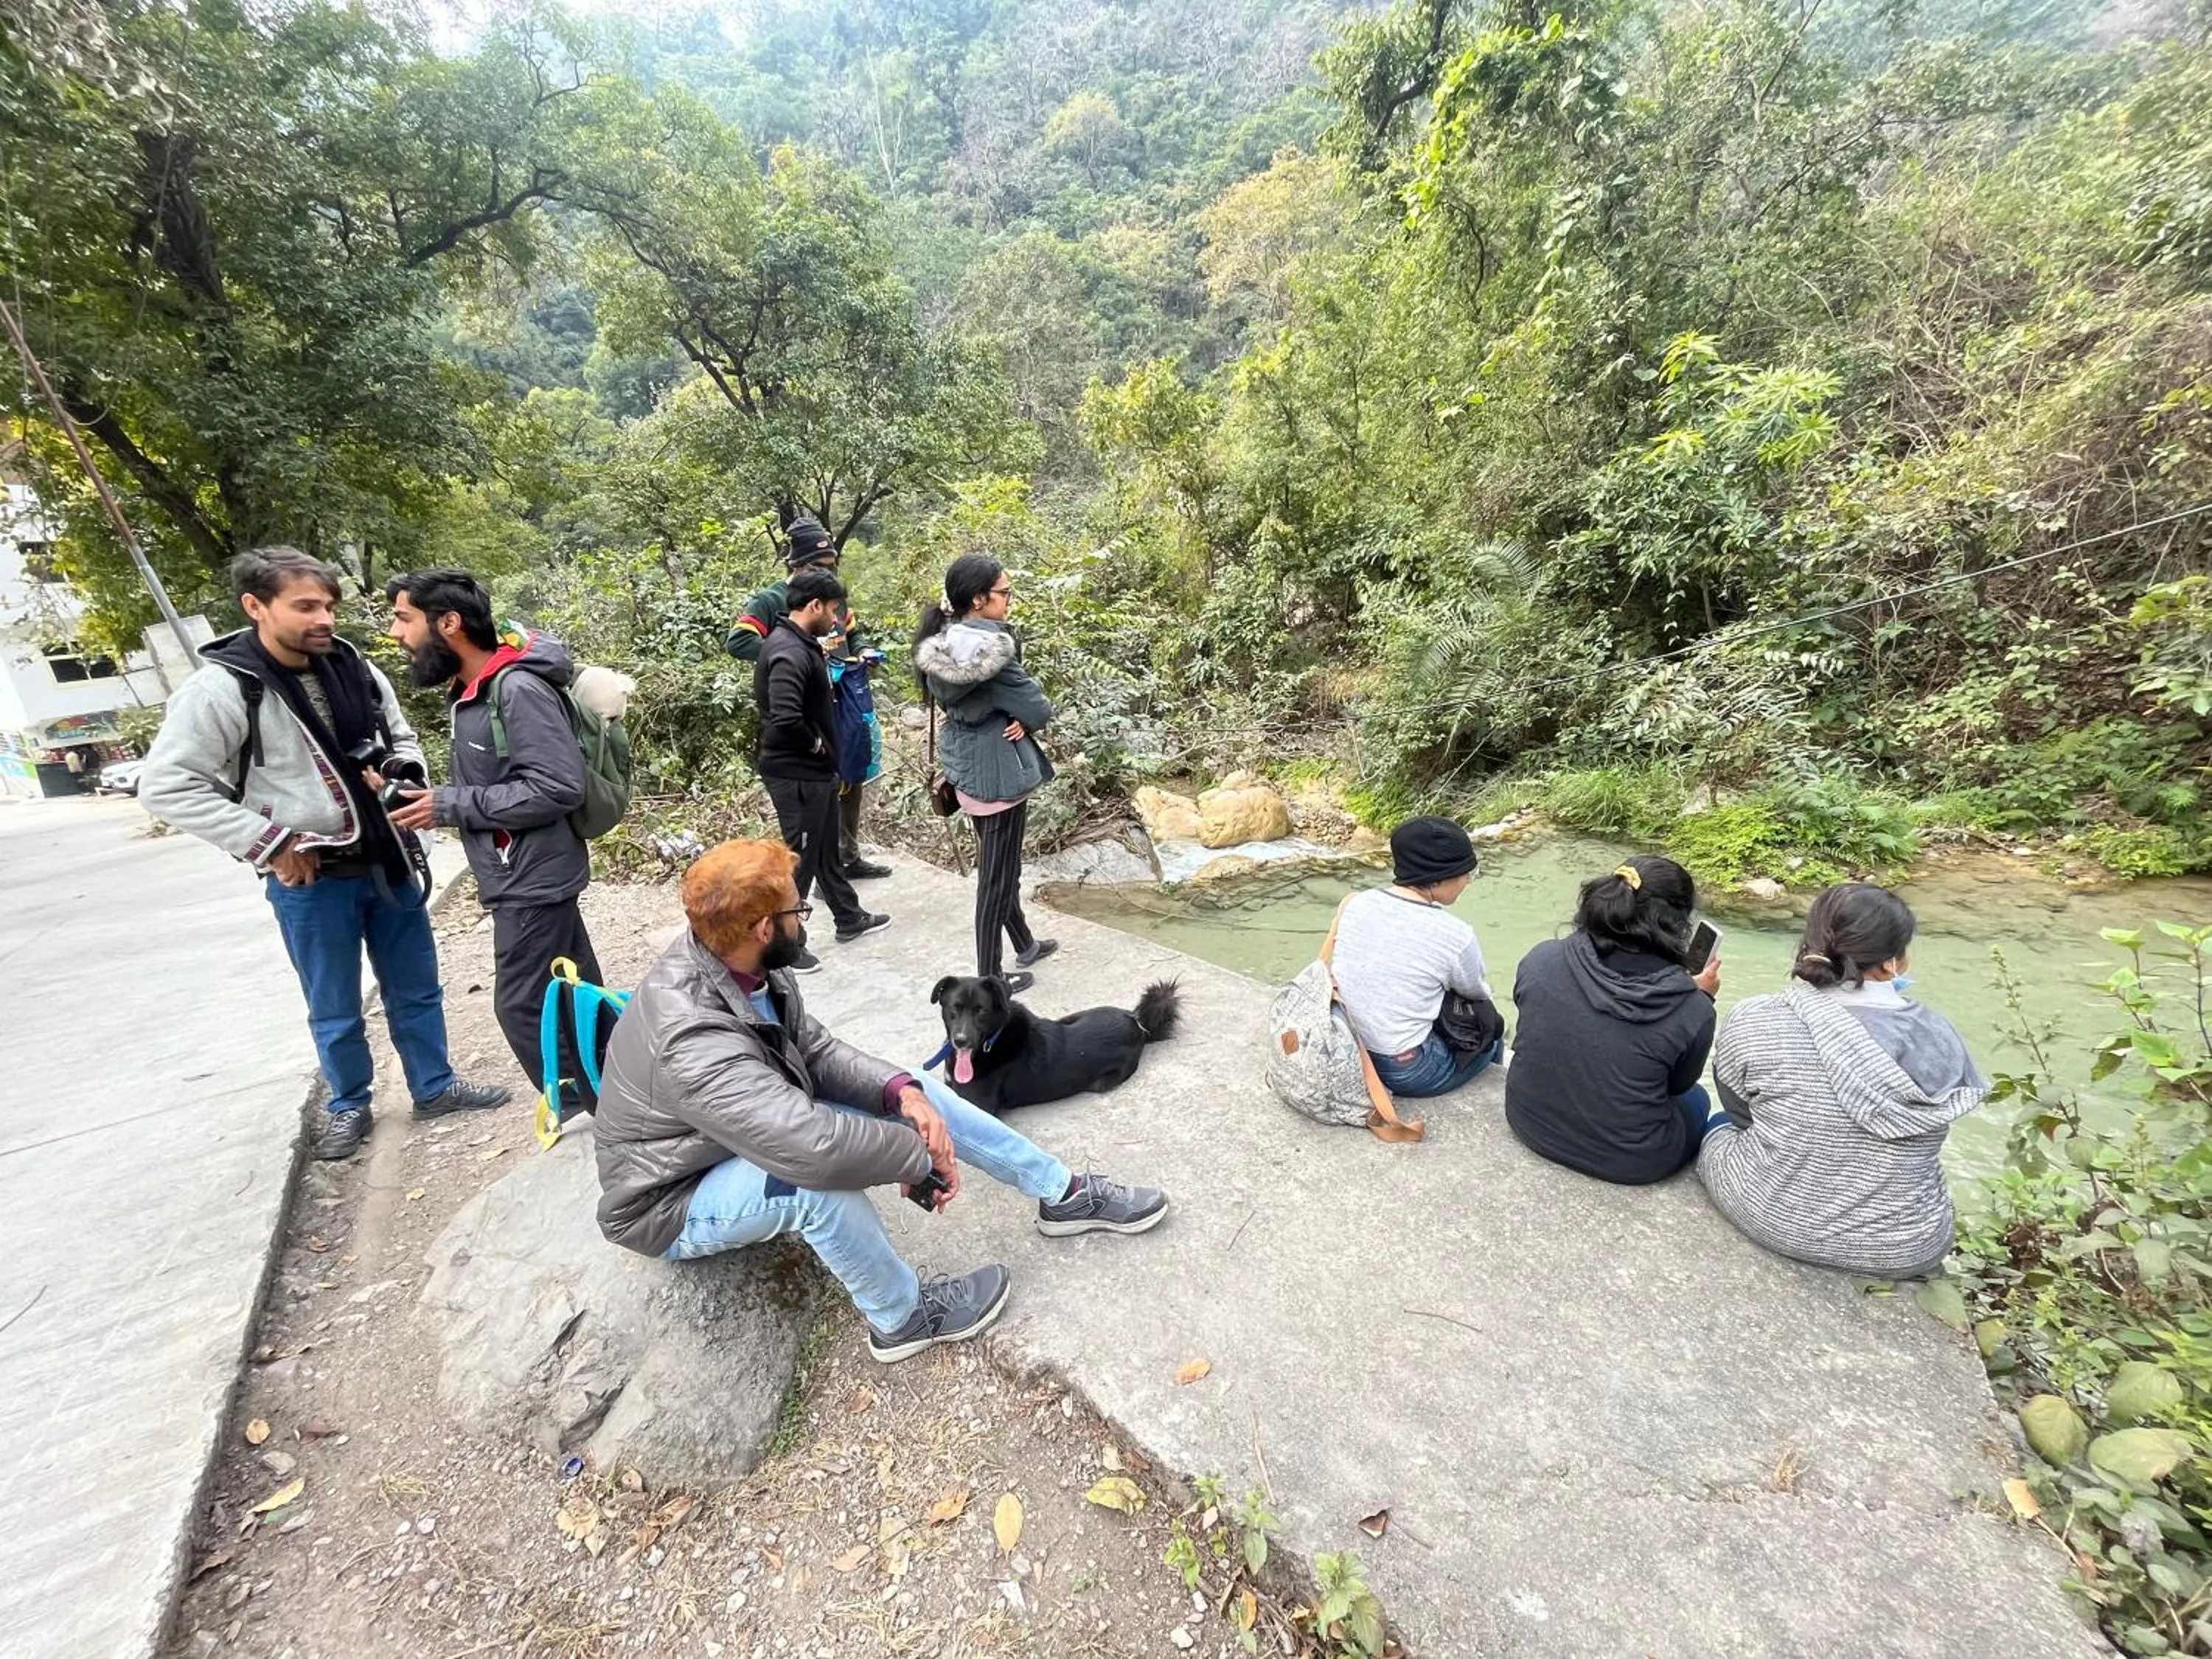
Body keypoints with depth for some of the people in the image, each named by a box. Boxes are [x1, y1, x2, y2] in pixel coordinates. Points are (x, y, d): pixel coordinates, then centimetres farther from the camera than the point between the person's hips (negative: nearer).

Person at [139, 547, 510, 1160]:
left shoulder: (355, 668, 0)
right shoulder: (221, 690, -14)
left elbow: (401, 737, 15)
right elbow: (165, 785, -13)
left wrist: (400, 775, -6)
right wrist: (268, 843, -17)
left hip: (388, 861, 4)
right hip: (310, 879, -4)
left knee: (416, 989, 16)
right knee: (335, 1010, 12)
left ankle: (435, 1087, 33)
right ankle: (349, 1106, 33)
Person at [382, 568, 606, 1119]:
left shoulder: (517, 688, -19)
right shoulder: (471, 689, 10)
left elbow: (559, 787, -25)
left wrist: (450, 806, -18)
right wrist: (438, 801, 4)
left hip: (532, 879, -9)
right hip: (522, 875, 9)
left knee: (523, 1007, -1)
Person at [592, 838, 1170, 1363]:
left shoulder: (733, 960, -15)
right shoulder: (691, 1039, -40)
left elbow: (818, 1050, -7)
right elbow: (816, 1146, -47)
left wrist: (902, 1089, -23)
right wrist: (921, 1155, -31)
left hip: (757, 1128, 8)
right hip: (674, 1201, -7)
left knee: (910, 1090, -5)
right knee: (817, 1175, -37)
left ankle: (1063, 1194, 7)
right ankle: (904, 1316, -8)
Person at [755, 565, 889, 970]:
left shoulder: (801, 643, 8)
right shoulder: (789, 652, -23)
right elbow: (785, 718, -34)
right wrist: (815, 744, -18)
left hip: (815, 769, 10)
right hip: (796, 774, -10)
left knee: (827, 849, 22)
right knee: (800, 858, 3)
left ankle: (850, 918, 39)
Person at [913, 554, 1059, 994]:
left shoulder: (939, 642, 2)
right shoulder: (990, 646, -23)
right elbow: (1037, 709, -19)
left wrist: (1015, 716, -1)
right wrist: (1026, 719, 3)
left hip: (966, 765, 9)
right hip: (998, 770, -9)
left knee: (999, 864, 22)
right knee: (998, 875, 3)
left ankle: (1024, 945, 41)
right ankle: (991, 978, 16)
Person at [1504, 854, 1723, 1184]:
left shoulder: (1541, 959, -17)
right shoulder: (1692, 1010, -22)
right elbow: (1679, 1083, -2)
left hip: (1530, 1123, 4)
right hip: (1627, 1162, -3)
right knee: (1696, 1099, 30)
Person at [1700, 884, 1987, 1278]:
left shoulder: (1754, 1021, -20)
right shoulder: (1942, 1037, -12)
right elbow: (1913, 1137, 4)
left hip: (1774, 1219, -2)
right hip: (1905, 1249, 3)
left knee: (1720, 1132, 27)